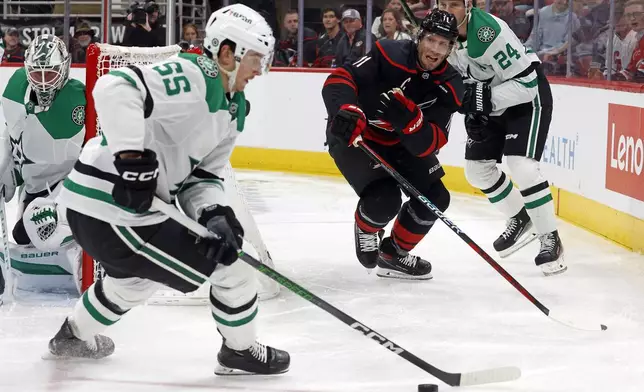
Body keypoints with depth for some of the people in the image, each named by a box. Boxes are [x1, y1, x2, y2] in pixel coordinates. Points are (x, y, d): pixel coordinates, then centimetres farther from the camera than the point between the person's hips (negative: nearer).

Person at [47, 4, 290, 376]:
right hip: (113, 209, -11)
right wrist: (133, 158, -35)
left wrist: (215, 215, -11)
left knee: (138, 272, 39)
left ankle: (76, 335, 59)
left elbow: (203, 175, 8)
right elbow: (116, 88, -32)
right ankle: (240, 350, 20)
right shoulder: (192, 78, -19)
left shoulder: (233, 110, 12)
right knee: (232, 264, 0)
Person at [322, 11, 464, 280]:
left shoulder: (449, 86, -14)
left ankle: (393, 255, 21)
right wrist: (347, 111, -48)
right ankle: (365, 227, 14)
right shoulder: (389, 55, -25)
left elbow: (428, 145, -24)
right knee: (384, 199, -25)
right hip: (353, 136, -6)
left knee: (435, 197, -1)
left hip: (400, 143, 6)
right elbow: (339, 79, -29)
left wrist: (407, 117, -44)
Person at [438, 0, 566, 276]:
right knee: (477, 168, 9)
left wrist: (485, 97, -35)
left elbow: (526, 84, -30)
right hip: (491, 104, 8)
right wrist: (469, 101, -4)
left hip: (528, 97, -8)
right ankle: (520, 220, 31)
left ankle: (550, 239, -7)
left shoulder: (489, 33, -33)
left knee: (521, 166, -21)